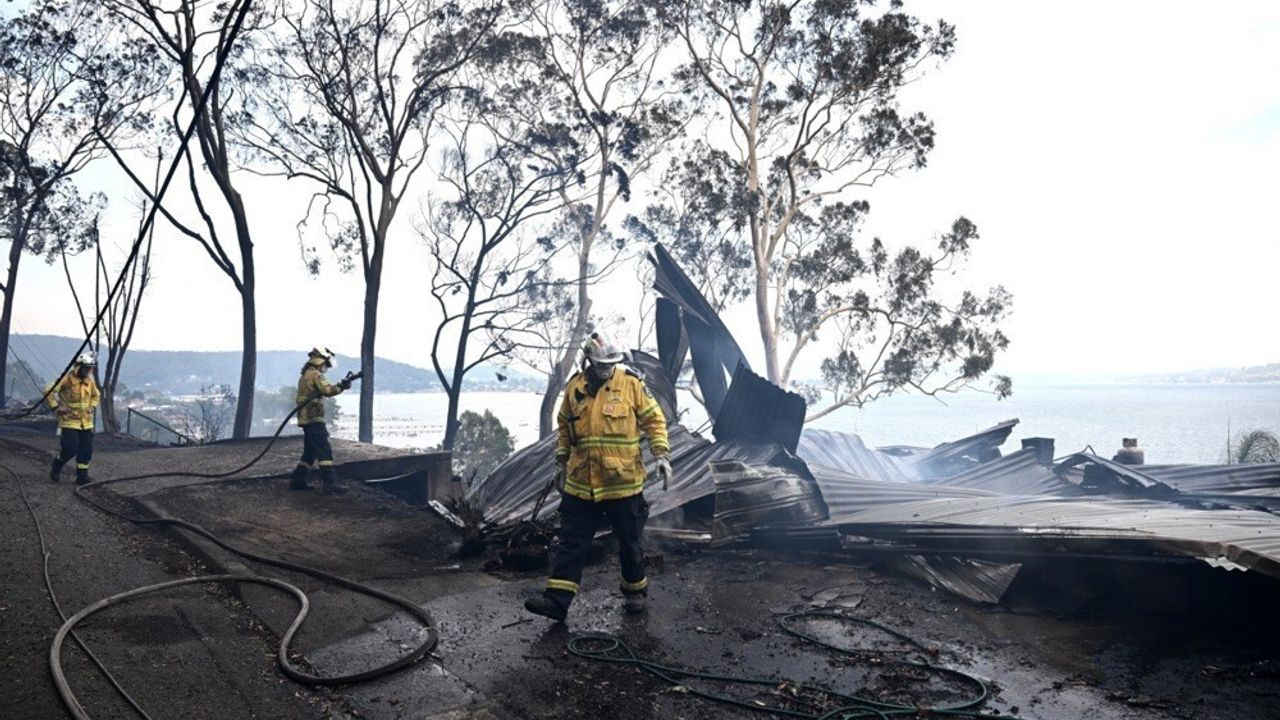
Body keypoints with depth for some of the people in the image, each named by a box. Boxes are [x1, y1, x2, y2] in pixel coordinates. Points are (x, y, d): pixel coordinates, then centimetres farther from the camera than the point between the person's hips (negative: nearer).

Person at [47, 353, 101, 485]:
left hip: (86, 422, 6)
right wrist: (56, 407, -18)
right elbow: (49, 391, -17)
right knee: (70, 449, -10)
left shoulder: (90, 381, 6)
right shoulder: (67, 379, -13)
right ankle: (56, 469, 19)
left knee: (86, 450, 4)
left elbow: (96, 395, 25)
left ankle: (82, 476, 13)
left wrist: (92, 406, 11)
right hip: (69, 421, -6)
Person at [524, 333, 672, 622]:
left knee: (629, 542, 12)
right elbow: (564, 427, 17)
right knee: (571, 544, 4)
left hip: (623, 483, -2)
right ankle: (557, 599, 8)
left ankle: (635, 591, 32)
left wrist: (661, 455, -12)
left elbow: (654, 420, -2)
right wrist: (561, 462, 18)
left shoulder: (632, 385, -6)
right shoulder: (574, 387, 4)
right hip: (580, 485, 3)